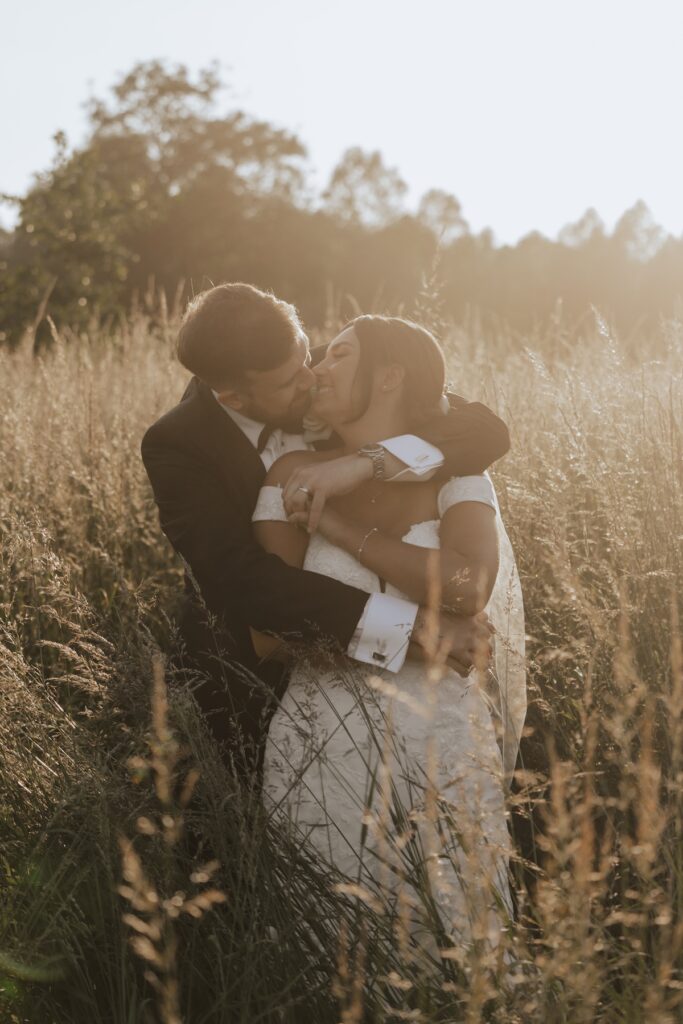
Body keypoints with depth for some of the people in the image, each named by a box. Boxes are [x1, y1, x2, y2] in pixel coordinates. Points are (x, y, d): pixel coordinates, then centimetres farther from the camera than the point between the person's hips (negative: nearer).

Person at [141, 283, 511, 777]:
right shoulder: (177, 446, -23)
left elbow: (486, 429, -19)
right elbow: (245, 582, -33)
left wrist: (369, 463, -38)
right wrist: (414, 622, -40)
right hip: (258, 679, -3)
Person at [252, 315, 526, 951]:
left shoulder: (453, 475, -4)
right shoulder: (294, 477, 0)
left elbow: (468, 589, -23)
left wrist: (337, 526, -17)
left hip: (440, 745, -1)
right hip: (326, 748, 1)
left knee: (452, 936, 9)